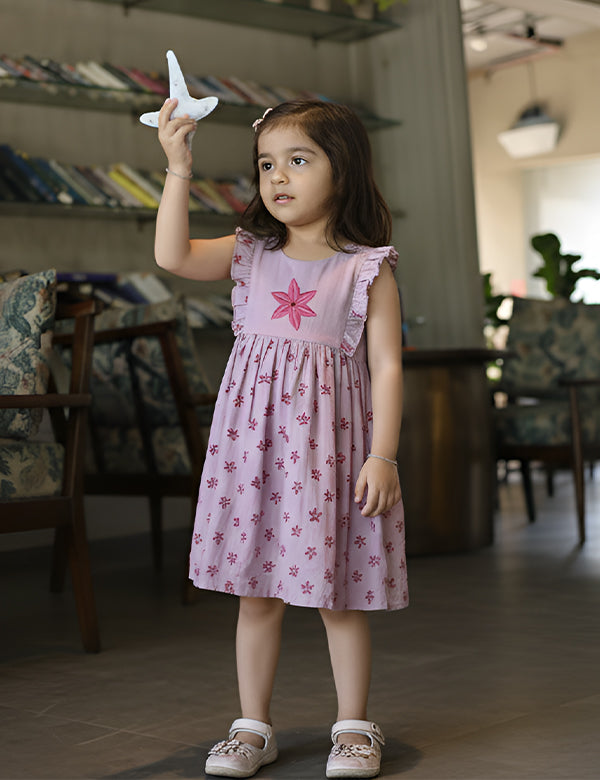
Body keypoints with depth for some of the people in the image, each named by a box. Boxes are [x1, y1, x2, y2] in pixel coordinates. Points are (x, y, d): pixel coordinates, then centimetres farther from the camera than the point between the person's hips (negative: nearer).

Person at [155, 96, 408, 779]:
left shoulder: (368, 268, -3)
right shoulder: (250, 254, 7)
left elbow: (387, 365, -5)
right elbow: (172, 256, -7)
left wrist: (382, 455, -11)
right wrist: (178, 170, -12)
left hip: (331, 439, -3)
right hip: (254, 436, 3)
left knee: (339, 596, 6)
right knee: (257, 591, 9)